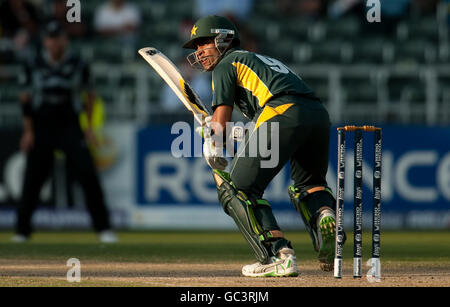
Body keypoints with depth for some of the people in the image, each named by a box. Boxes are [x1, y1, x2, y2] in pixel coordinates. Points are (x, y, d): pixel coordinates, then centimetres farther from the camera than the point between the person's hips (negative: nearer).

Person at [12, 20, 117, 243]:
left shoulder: (78, 66, 0)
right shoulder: (34, 66, 1)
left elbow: (90, 96, 9)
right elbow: (25, 99, 6)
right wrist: (28, 131, 1)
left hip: (70, 127, -1)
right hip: (41, 128, 1)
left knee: (87, 174, -11)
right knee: (33, 178, 1)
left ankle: (103, 228, -8)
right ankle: (22, 230, 12)